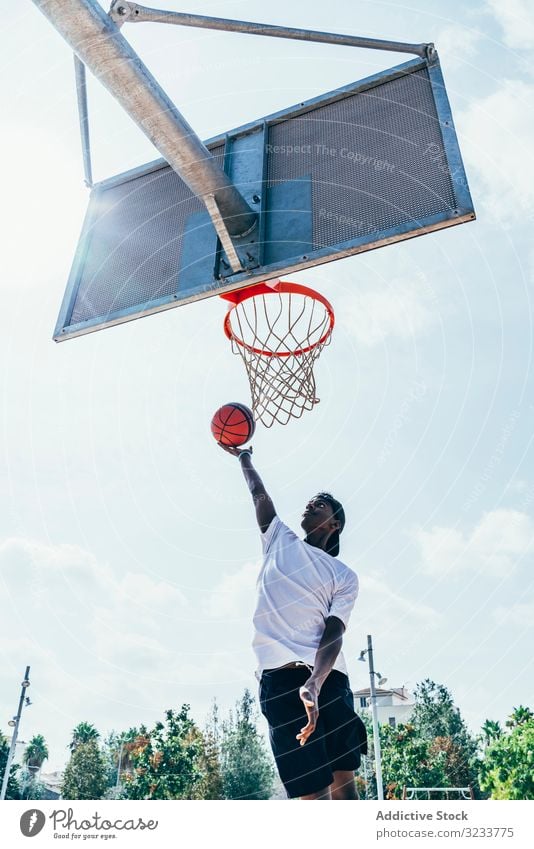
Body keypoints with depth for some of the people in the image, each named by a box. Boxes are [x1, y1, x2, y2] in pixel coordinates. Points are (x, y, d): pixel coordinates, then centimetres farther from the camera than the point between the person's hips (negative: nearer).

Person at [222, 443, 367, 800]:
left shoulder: (346, 577, 12)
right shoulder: (281, 540, 19)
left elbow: (333, 634, -3)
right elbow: (259, 492, 24)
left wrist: (314, 684, -19)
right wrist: (243, 456, 37)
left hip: (328, 677, 0)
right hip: (280, 675, 0)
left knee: (344, 778, -1)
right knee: (313, 789, -6)